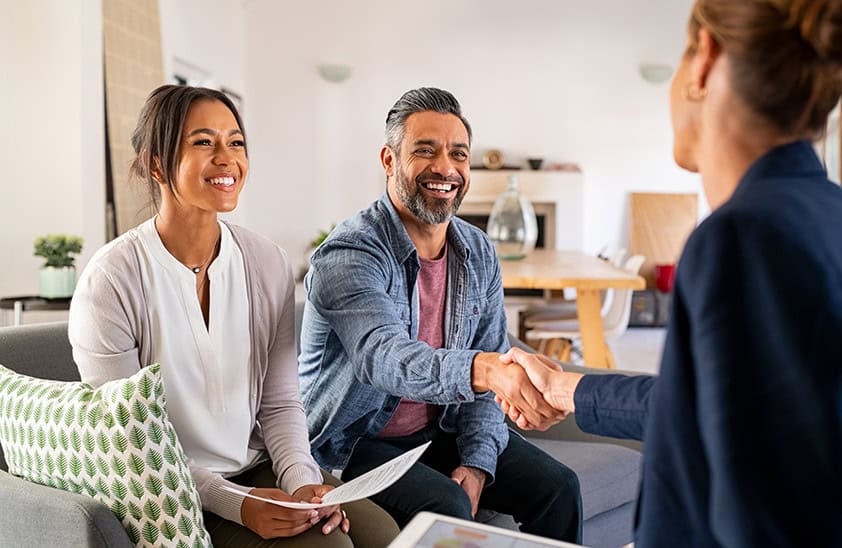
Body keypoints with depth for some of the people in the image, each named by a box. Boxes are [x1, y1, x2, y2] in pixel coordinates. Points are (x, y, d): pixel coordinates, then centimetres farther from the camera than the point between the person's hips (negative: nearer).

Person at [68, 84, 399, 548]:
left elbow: (280, 404, 4)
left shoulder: (269, 264, 0)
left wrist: (302, 481, -13)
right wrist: (233, 504, -20)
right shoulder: (111, 280, -14)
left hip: (261, 470, 4)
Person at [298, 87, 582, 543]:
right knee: (446, 508, -29)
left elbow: (489, 368, 3)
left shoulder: (479, 253, 1)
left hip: (442, 429, 6)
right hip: (356, 442, -5)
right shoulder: (348, 254, -22)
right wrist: (485, 369, -57)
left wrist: (478, 461, -10)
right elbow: (383, 357, -39)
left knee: (557, 487, -6)